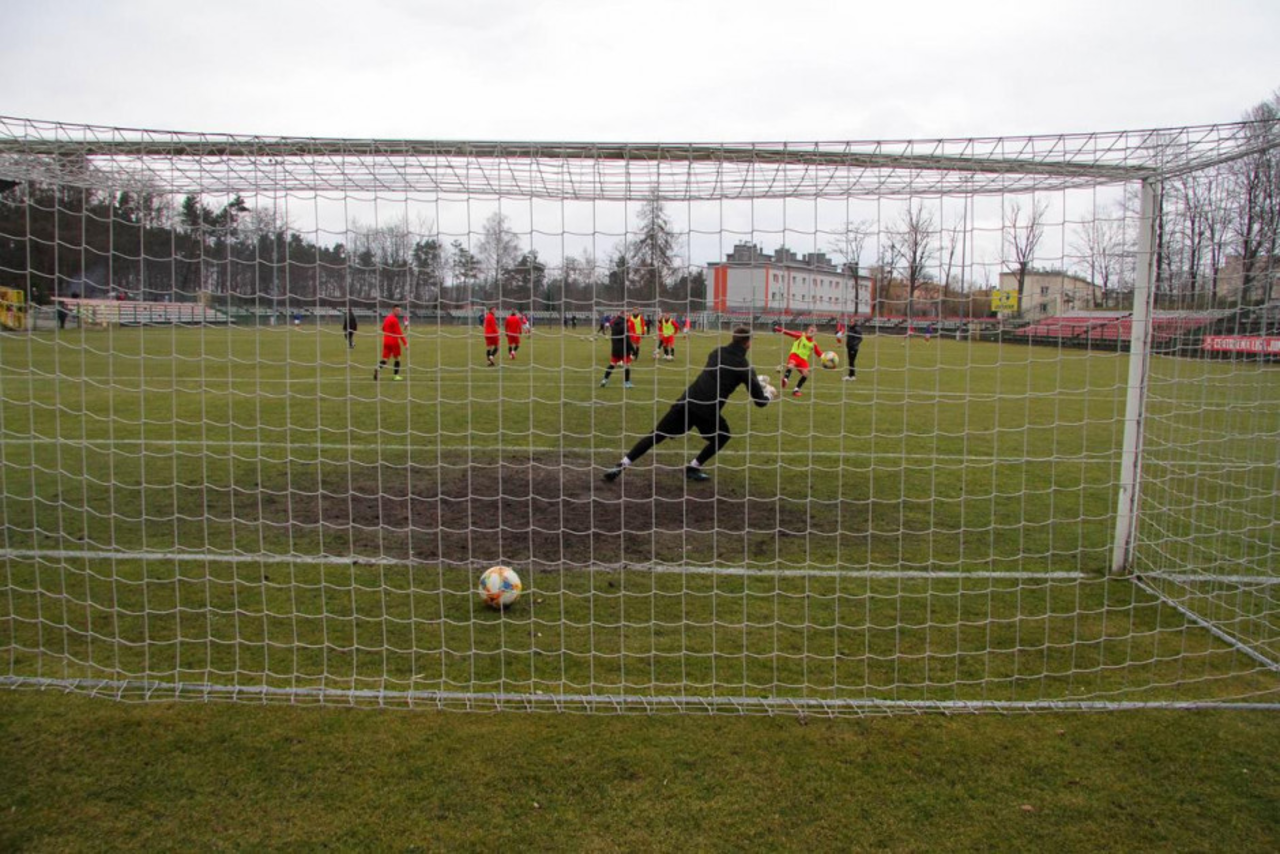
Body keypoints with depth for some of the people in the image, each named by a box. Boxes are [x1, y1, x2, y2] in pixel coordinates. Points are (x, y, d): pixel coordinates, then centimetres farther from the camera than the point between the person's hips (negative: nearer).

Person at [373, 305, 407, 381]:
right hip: (394, 341, -7)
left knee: (385, 358, 3)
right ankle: (396, 375, 13)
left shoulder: (387, 318, 12)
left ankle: (377, 369, -23)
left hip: (386, 341, 7)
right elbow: (399, 333, -19)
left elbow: (383, 329, 25)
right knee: (396, 358, 9)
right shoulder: (395, 320, -14)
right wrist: (405, 343, -20)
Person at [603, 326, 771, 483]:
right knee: (722, 436, 26)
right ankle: (693, 468, 21)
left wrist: (753, 380, 40)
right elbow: (760, 401, 5)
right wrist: (768, 395, 30)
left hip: (687, 401, 4)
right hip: (707, 411, -4)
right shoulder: (743, 366, 3)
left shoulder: (717, 352, 17)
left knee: (656, 436, 8)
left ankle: (621, 466, 2)